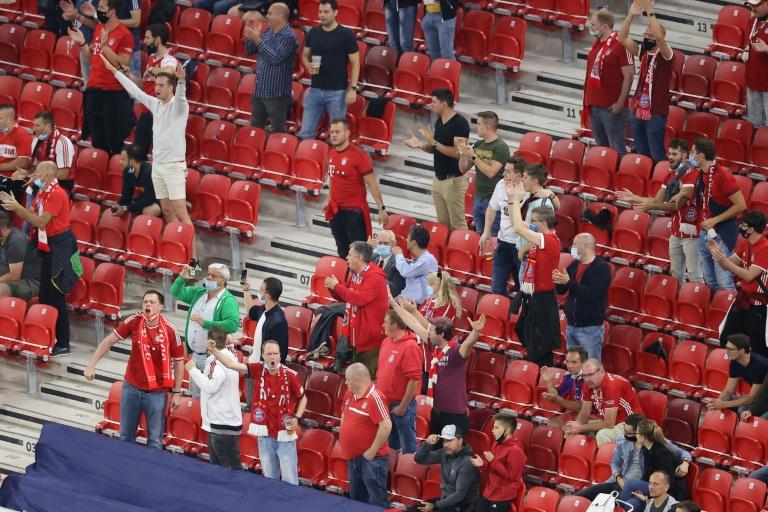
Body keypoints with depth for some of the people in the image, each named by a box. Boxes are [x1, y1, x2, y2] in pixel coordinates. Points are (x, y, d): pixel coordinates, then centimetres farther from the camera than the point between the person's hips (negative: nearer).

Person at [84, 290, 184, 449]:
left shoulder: (169, 331, -14)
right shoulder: (134, 322, -10)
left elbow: (178, 362, -3)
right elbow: (109, 341, -2)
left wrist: (177, 393, -3)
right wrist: (91, 365, -8)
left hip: (157, 392, -3)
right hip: (132, 387, 3)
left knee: (155, 441, 2)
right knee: (125, 436, 15)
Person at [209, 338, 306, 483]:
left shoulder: (290, 375, -11)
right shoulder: (258, 370, -5)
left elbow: (303, 398, 4)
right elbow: (232, 364, -10)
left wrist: (296, 418, -9)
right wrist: (213, 350, -21)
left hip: (285, 434, -2)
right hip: (265, 434, 2)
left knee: (289, 480, 3)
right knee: (269, 478, 15)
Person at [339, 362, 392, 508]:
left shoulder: (374, 398, -21)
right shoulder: (349, 395, 6)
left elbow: (386, 426, -27)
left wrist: (372, 451, -21)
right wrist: (343, 438, 15)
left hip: (370, 458, -9)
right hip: (353, 457, 9)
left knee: (377, 502, -3)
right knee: (357, 499, 21)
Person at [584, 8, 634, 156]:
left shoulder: (620, 45, -14)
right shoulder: (596, 44, 11)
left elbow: (628, 76, -15)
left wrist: (620, 103, -17)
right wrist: (588, 98, 16)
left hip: (611, 108, -8)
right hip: (594, 105, 8)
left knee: (616, 149, -5)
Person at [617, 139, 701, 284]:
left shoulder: (691, 174, -14)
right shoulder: (671, 175, 13)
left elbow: (678, 204, -17)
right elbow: (657, 200, 17)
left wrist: (651, 206, -17)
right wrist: (634, 198, 11)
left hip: (690, 230, -9)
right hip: (676, 231, 9)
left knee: (693, 274, -10)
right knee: (676, 274, 13)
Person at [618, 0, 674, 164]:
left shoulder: (664, 55, -11)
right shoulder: (642, 52, 7)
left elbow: (659, 37, -31)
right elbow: (622, 38, -2)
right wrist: (631, 15, -13)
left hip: (655, 113, -6)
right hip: (638, 110, 6)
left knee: (656, 156, -1)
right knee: (641, 155, 15)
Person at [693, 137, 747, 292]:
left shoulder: (722, 176, -17)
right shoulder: (701, 174, 8)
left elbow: (741, 205, -18)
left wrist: (715, 220, -17)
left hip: (722, 235, -9)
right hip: (705, 233, 9)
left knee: (723, 282, -10)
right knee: (709, 281, 13)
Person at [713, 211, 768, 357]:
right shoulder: (744, 244, 6)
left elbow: (749, 275, -23)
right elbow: (728, 266, 14)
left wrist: (724, 261, -23)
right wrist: (717, 253, -6)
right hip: (742, 299, 9)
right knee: (725, 340, 12)